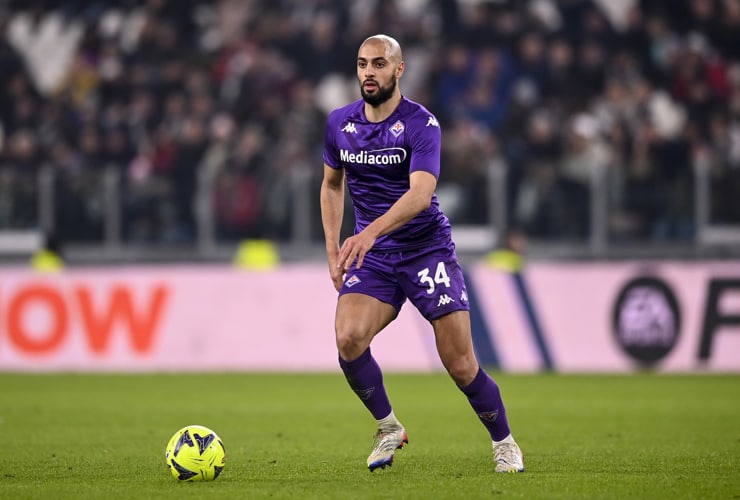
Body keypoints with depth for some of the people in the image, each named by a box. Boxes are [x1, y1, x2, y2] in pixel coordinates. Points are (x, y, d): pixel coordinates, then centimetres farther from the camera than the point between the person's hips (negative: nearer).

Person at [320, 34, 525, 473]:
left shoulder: (421, 123, -13)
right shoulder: (340, 123, 3)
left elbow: (420, 193, -27)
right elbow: (332, 184, 19)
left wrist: (371, 232, -42)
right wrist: (333, 249, 8)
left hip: (427, 248, -4)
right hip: (371, 255, 4)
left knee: (461, 366, -7)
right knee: (348, 338, -23)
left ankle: (505, 443, 19)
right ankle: (389, 429, 1)